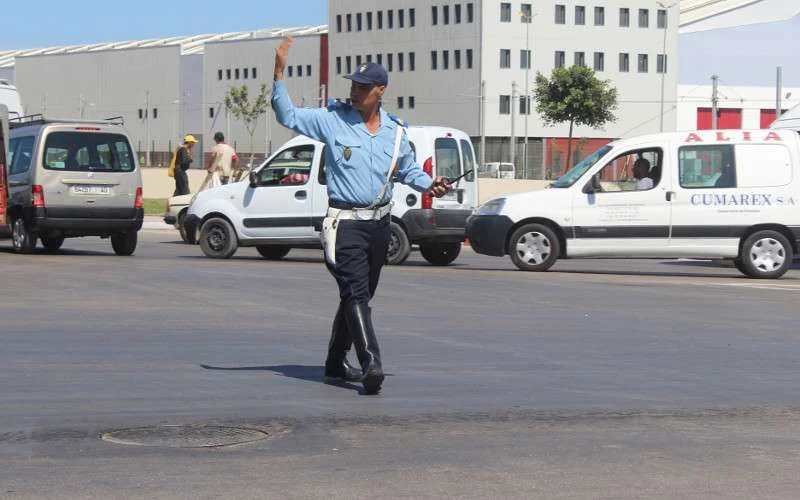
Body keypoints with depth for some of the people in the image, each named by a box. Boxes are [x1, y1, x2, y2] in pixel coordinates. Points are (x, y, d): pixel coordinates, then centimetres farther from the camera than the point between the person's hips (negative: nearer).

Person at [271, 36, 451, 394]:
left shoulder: (394, 131, 9)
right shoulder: (332, 120, -2)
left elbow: (409, 170, 21)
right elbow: (287, 115, -3)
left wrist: (430, 185, 1)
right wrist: (279, 74, -13)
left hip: (379, 223, 5)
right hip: (346, 223, -5)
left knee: (358, 296, 15)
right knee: (356, 295, -18)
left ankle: (336, 362, 30)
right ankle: (371, 364, -29)